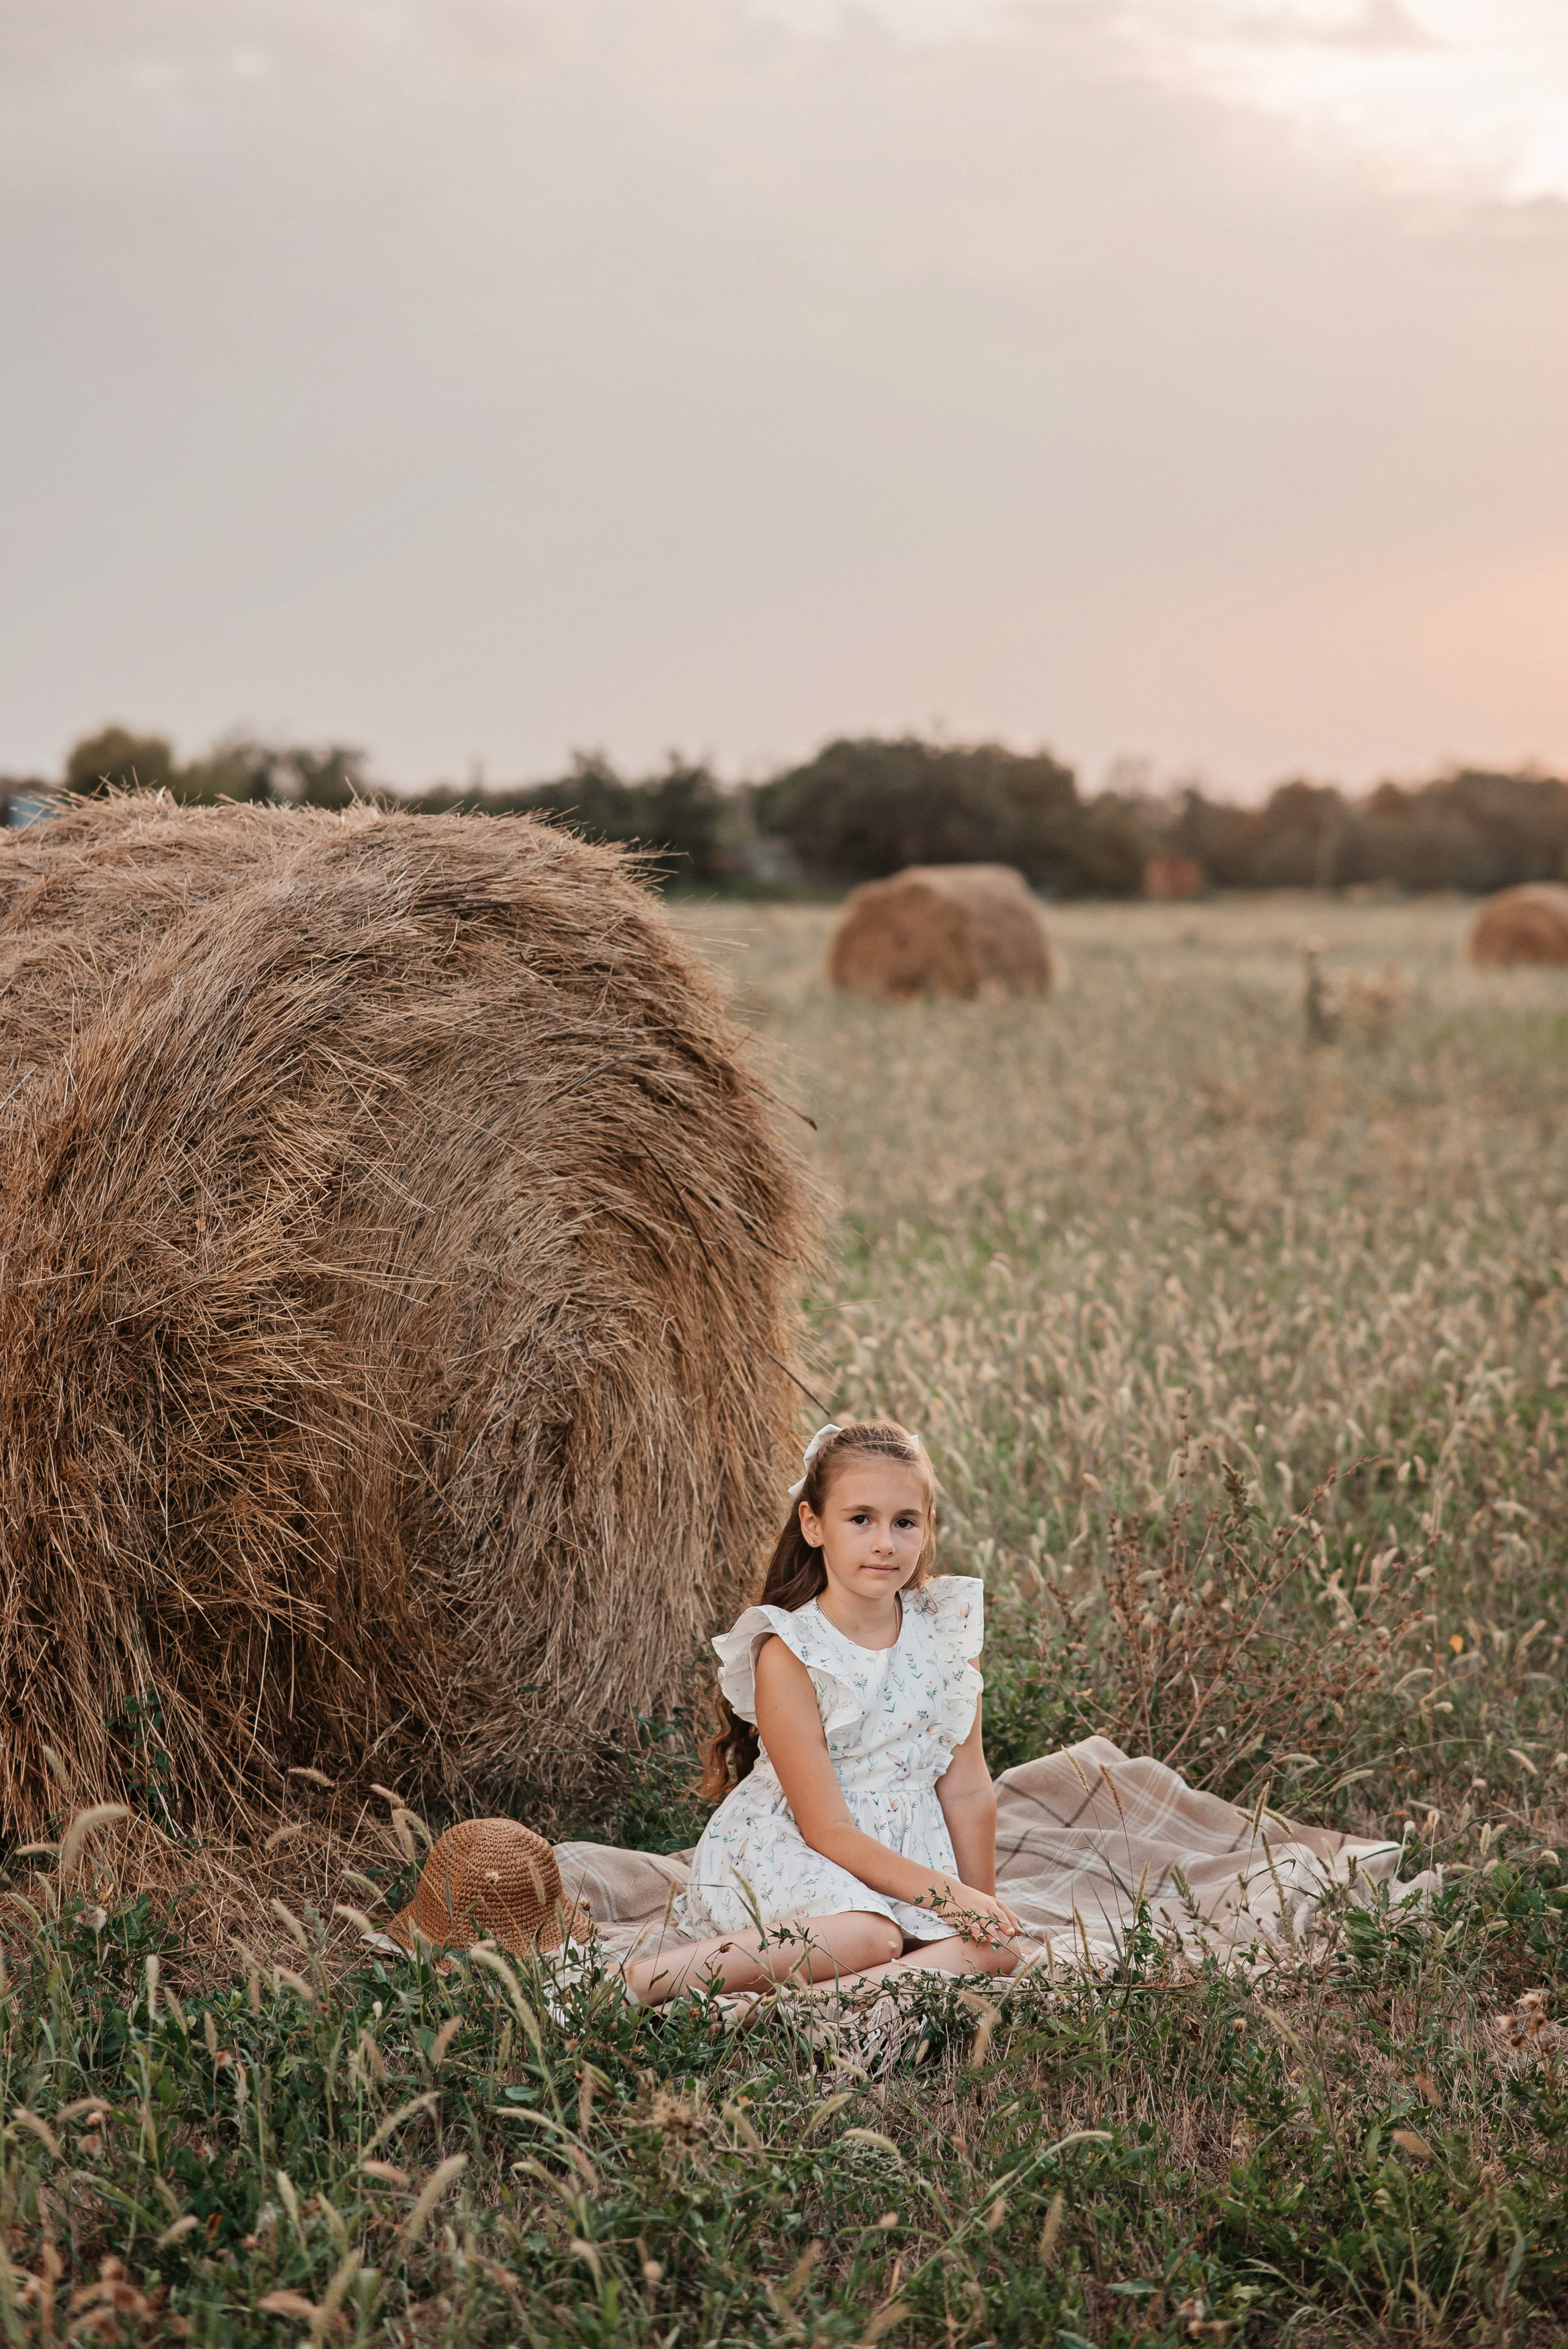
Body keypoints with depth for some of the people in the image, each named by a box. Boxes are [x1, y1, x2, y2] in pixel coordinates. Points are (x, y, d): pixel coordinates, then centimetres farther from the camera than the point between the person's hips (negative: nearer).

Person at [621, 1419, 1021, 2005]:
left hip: (901, 1853, 6)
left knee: (997, 1948, -19)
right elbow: (828, 1830, -17)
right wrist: (947, 1894, -22)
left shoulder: (947, 1630, 0)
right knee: (869, 1935, -35)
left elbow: (966, 1788, 5)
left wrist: (983, 1903, 1)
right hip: (787, 1854, -6)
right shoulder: (789, 1654, -16)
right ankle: (648, 1979, -31)